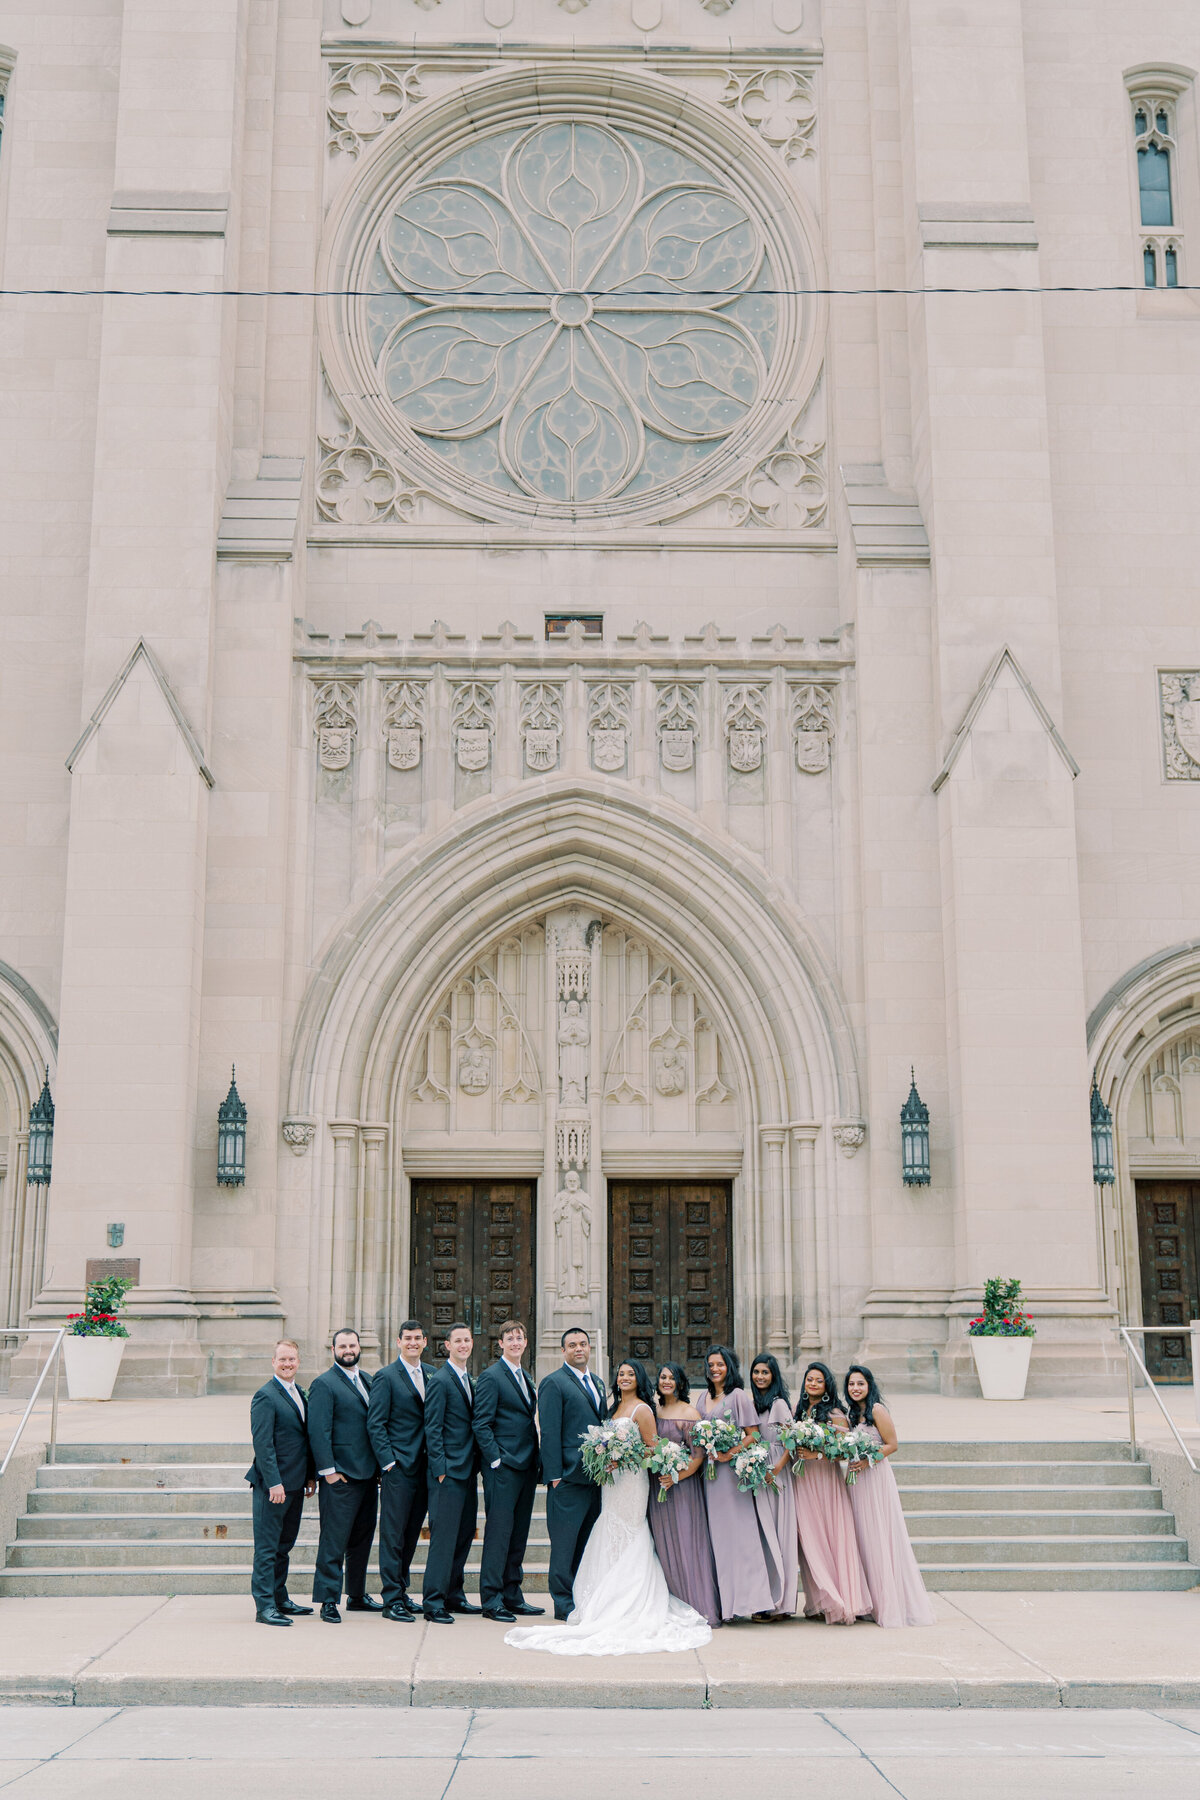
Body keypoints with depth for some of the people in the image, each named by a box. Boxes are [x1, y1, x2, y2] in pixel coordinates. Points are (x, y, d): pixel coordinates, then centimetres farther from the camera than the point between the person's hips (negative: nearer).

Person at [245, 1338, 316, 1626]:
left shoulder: (300, 1394, 14)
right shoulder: (265, 1396, -12)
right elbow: (262, 1444, -16)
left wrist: (311, 1476, 15)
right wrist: (274, 1482, -21)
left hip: (295, 1484, 8)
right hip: (273, 1483, -8)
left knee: (284, 1545, 16)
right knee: (267, 1547, -3)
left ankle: (279, 1599, 25)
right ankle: (264, 1605, 1)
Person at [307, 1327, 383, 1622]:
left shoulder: (367, 1380, 16)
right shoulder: (324, 1384, -7)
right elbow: (318, 1431, -12)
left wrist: (379, 1465, 14)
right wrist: (328, 1470, -16)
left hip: (368, 1474, 7)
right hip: (341, 1476, -7)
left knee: (362, 1537, 14)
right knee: (334, 1540, -5)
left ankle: (357, 1595, 24)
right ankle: (328, 1601, 0)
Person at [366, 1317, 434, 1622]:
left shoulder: (433, 1374, 12)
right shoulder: (386, 1377, -4)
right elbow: (375, 1424, -7)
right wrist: (389, 1461, -13)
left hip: (424, 1468, 6)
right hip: (398, 1467, -6)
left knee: (411, 1534, 11)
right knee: (393, 1535, -3)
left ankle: (400, 1591, 21)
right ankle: (392, 1601, 1)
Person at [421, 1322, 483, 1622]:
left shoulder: (470, 1380, 16)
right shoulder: (440, 1380, -9)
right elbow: (432, 1429, -13)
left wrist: (477, 1464, 13)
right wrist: (441, 1469, -16)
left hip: (468, 1472, 8)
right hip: (448, 1472, -8)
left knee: (464, 1535, 12)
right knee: (444, 1537, -7)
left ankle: (453, 1595, 22)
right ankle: (433, 1602, -3)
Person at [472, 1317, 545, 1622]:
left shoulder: (525, 1377, 18)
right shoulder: (490, 1377, -7)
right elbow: (481, 1425, -11)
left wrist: (537, 1463, 13)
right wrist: (496, 1460, -16)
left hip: (526, 1467, 8)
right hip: (503, 1468, -8)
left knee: (518, 1535, 11)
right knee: (499, 1532, -6)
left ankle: (512, 1596, 17)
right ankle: (491, 1600, -1)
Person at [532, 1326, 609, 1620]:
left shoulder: (596, 1383, 19)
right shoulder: (554, 1383, -5)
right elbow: (550, 1432, -10)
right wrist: (554, 1475, -15)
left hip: (596, 1474, 7)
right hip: (569, 1475, -7)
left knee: (586, 1540, 11)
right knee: (565, 1541, -2)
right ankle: (564, 1603, 4)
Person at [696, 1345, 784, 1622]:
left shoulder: (738, 1396, -3)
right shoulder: (702, 1398, 15)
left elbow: (752, 1435, -8)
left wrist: (729, 1454, -18)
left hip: (733, 1470, -6)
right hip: (708, 1472, 6)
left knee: (740, 1534, -7)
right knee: (716, 1536, 4)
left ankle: (748, 1598, -5)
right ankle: (724, 1603, 6)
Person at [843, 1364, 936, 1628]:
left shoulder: (877, 1410, -10)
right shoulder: (851, 1413, 14)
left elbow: (892, 1444, -11)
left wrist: (867, 1461, -18)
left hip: (876, 1477, -8)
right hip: (858, 1479, 8)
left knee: (882, 1537, -5)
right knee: (864, 1537, 7)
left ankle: (893, 1604, 1)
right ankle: (875, 1603, 12)